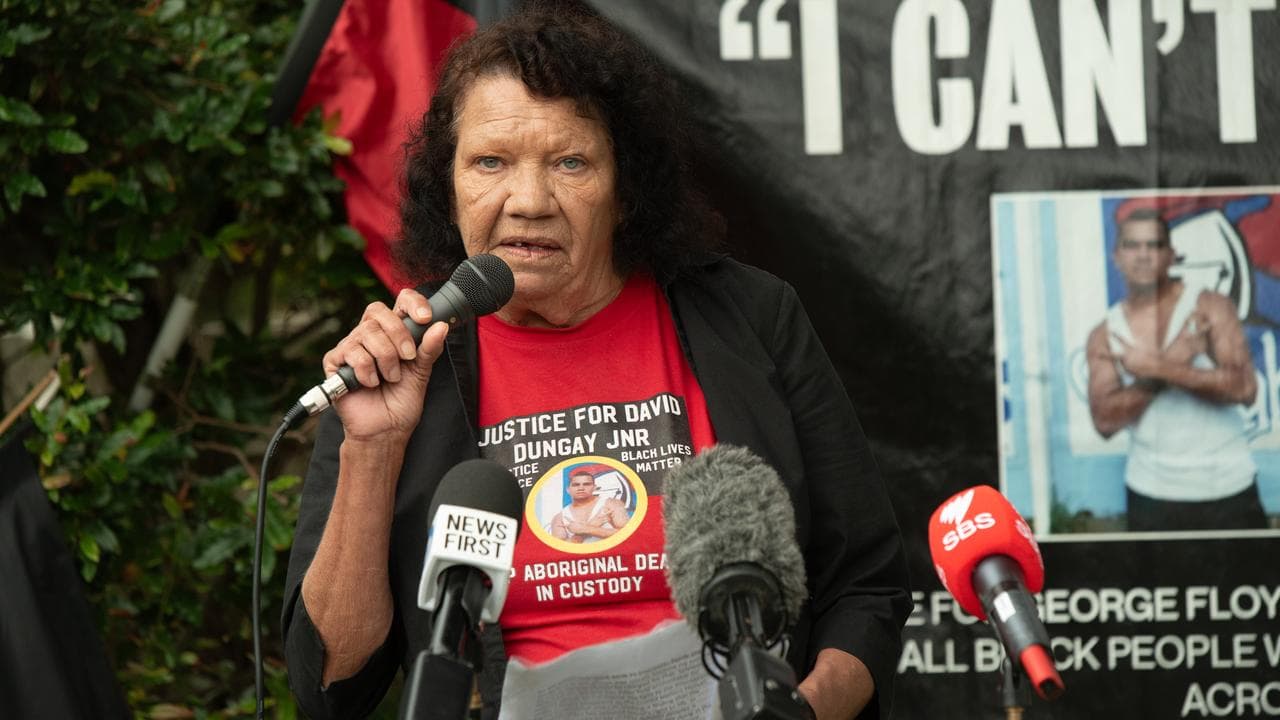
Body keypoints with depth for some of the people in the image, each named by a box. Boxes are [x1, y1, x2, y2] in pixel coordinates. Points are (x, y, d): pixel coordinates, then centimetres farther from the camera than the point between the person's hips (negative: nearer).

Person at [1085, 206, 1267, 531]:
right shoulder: (1105, 335, 3)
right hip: (1152, 495, 2)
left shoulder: (1210, 309, -4)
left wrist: (1159, 369, -18)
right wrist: (1172, 361, -16)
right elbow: (1105, 420, -10)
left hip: (1226, 489, -2)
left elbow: (1244, 388, -17)